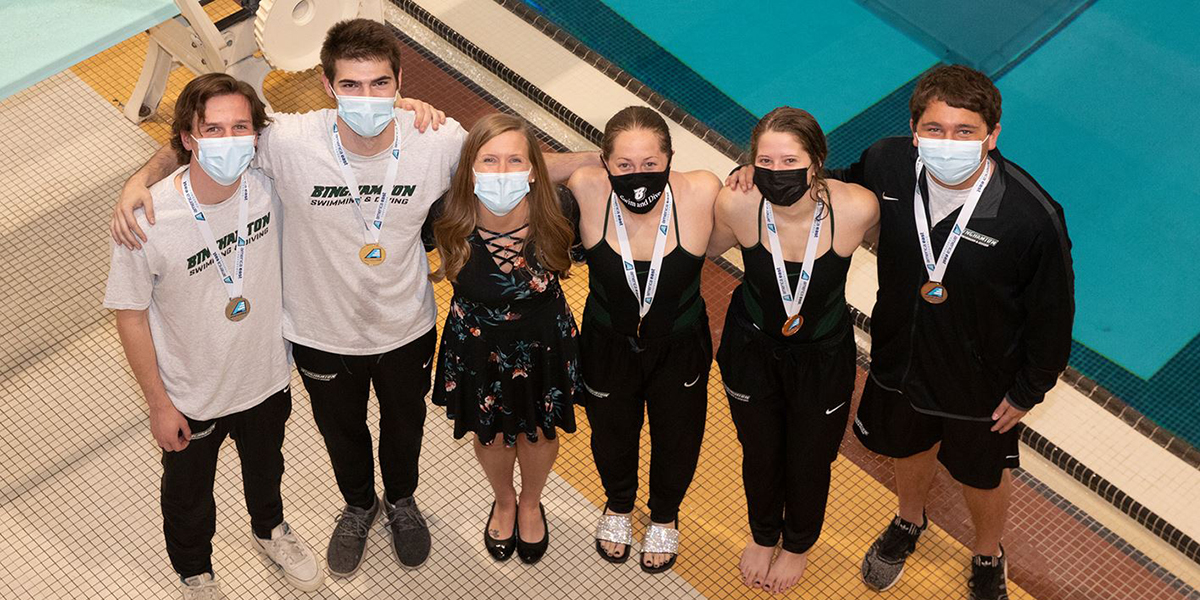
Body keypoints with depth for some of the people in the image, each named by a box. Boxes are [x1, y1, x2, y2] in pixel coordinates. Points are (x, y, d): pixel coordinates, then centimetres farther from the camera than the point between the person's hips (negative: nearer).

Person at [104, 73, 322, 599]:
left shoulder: (269, 181, -22)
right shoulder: (146, 220, -32)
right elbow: (131, 315, -18)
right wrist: (158, 404, -10)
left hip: (266, 376, 3)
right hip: (192, 397, -3)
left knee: (265, 467, 32)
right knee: (189, 495, 25)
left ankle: (270, 530, 65)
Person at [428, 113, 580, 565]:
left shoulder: (553, 223, -30)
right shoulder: (451, 228, -31)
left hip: (542, 348, 0)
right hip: (478, 349, 0)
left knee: (538, 433, 26)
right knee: (490, 434, 26)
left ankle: (531, 503, 60)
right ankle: (503, 502, 60)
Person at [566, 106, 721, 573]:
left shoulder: (701, 193, -32)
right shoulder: (587, 191, -31)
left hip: (680, 348, 0)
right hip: (609, 346, 0)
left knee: (676, 439, 28)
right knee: (612, 435, 30)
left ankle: (665, 516, 62)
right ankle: (619, 506, 65)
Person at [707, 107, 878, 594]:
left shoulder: (855, 208, -32)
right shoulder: (736, 205, -30)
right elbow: (707, 248, -5)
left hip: (823, 357, 0)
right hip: (752, 349, 1)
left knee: (809, 462, 22)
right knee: (759, 453, 25)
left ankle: (799, 544, 56)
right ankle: (763, 535, 59)